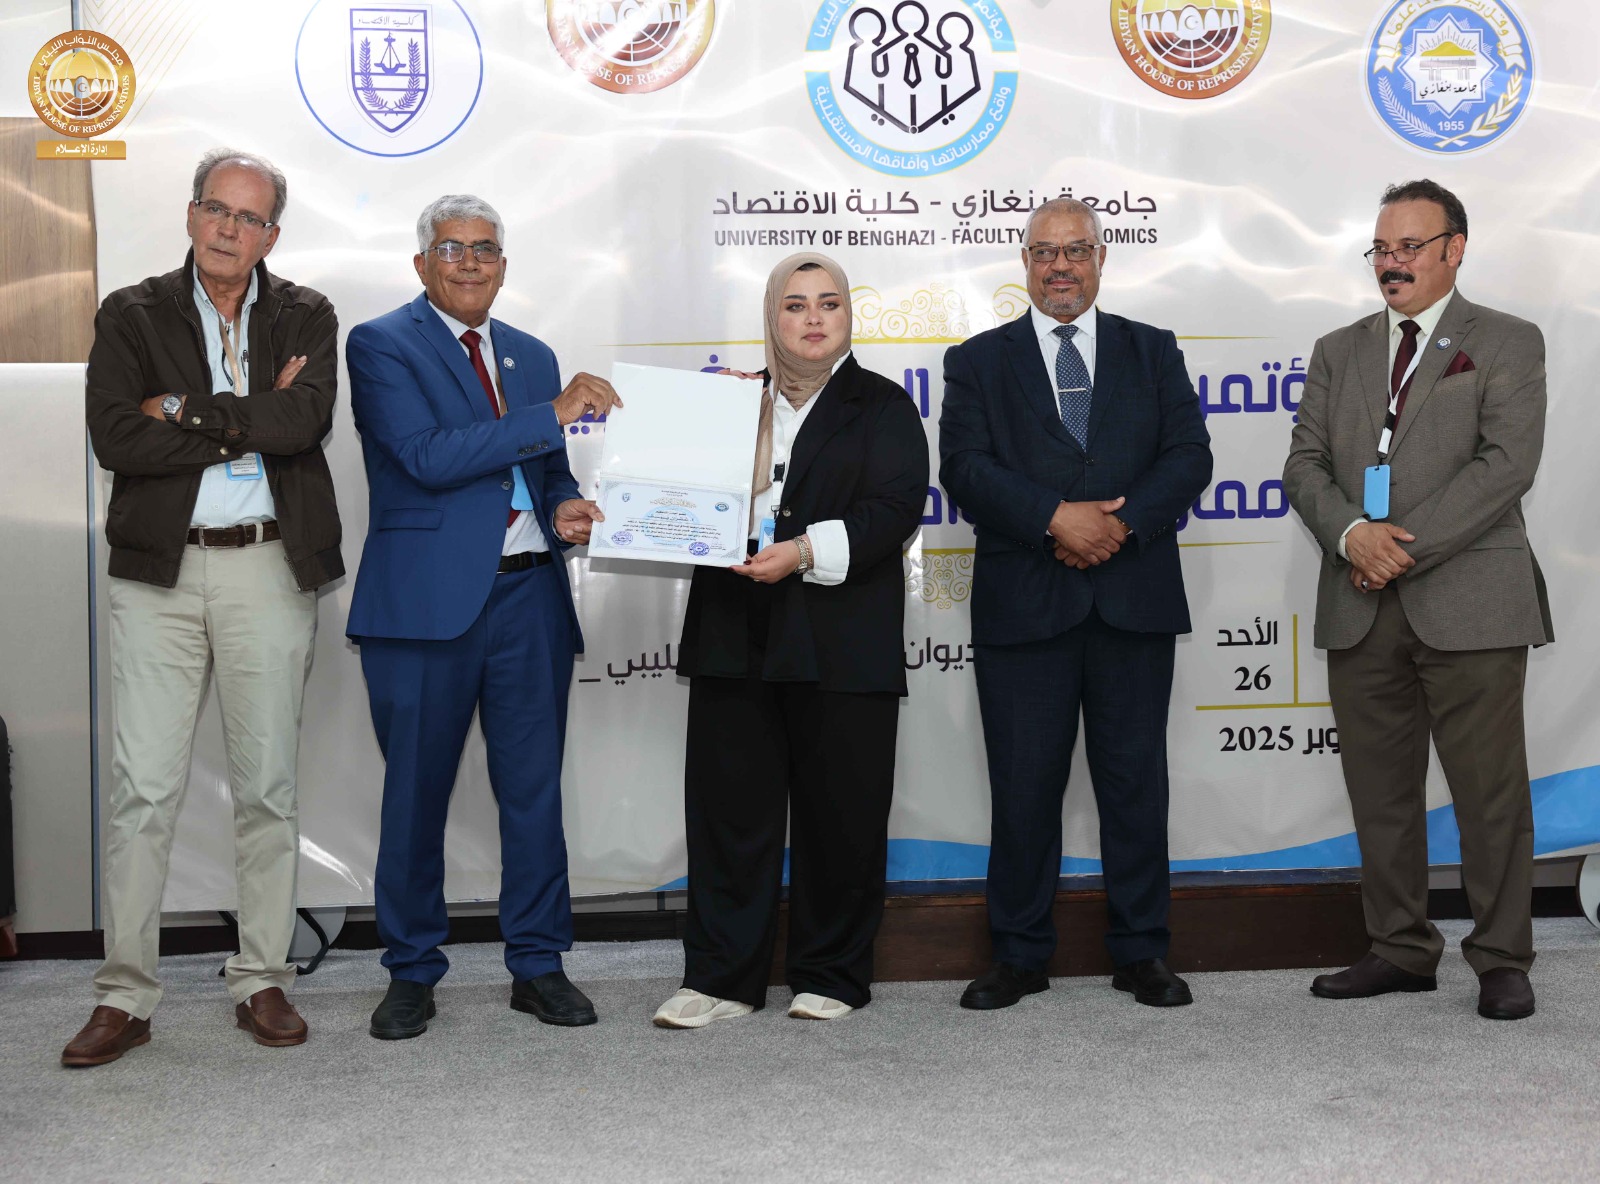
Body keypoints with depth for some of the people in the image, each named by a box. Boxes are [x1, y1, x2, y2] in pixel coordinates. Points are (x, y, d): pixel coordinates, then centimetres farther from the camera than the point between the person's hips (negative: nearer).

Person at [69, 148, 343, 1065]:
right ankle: (125, 996, 8)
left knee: (268, 785, 7)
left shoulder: (305, 317, 7)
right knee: (142, 788, -2)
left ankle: (263, 982, 18)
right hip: (161, 571, 0)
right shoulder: (133, 317, 6)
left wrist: (188, 414, -10)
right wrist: (250, 422, -10)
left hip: (270, 569, 1)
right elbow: (115, 438, -9)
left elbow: (307, 419, -12)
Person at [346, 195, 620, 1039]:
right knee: (415, 794, 5)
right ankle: (412, 972, 18)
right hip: (428, 600, -5)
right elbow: (428, 457, -16)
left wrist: (565, 509, -1)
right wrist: (553, 413, -17)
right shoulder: (382, 345, -1)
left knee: (534, 789, 8)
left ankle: (538, 964, 19)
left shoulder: (532, 355, 17)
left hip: (529, 596, 5)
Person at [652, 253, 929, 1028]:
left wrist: (805, 552, -20)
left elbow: (895, 511, -8)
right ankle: (722, 978, 12)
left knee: (839, 812, 2)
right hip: (735, 638, 3)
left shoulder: (882, 406, 5)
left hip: (842, 641, -3)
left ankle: (830, 976, 16)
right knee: (728, 804, 3)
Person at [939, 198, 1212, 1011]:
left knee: (1135, 781, 6)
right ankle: (1020, 955, 15)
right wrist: (1057, 518, -17)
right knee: (1024, 785, 4)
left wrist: (1121, 523, -14)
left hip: (1135, 602, 1)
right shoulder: (979, 362, 9)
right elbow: (966, 469, -4)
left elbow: (1189, 456, 2)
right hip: (1023, 606, -1)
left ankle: (1141, 952, 17)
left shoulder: (1153, 352, 13)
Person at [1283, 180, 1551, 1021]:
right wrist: (1351, 534, -11)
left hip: (1468, 603, -4)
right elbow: (1305, 464, 9)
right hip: (1361, 607, 5)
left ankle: (1502, 959, 11)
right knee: (1379, 791, 9)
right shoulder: (1339, 351, 17)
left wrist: (1407, 545, -15)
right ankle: (1400, 950, 21)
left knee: (1490, 788, 0)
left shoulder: (1507, 345, 3)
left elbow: (1507, 464, -9)